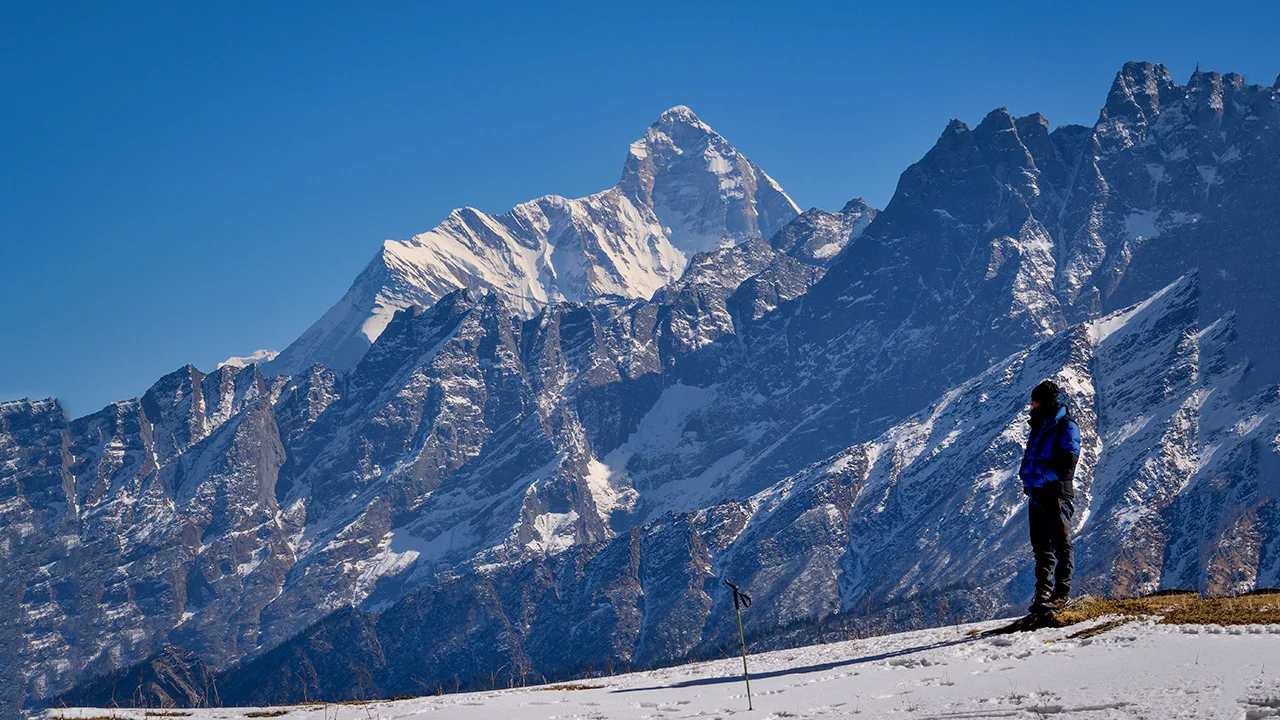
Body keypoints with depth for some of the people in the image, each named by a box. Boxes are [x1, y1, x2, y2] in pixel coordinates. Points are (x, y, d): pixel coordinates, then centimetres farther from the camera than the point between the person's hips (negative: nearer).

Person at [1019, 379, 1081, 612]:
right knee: (1041, 547, 12)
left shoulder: (1067, 428, -9)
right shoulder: (1039, 427, 16)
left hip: (1056, 495, -8)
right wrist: (1026, 476, 0)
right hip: (1036, 496, 8)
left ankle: (1062, 593, -1)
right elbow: (1029, 459, 20)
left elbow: (1066, 466, -18)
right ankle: (1043, 590, 19)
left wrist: (1039, 477, -17)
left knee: (1060, 545, -3)